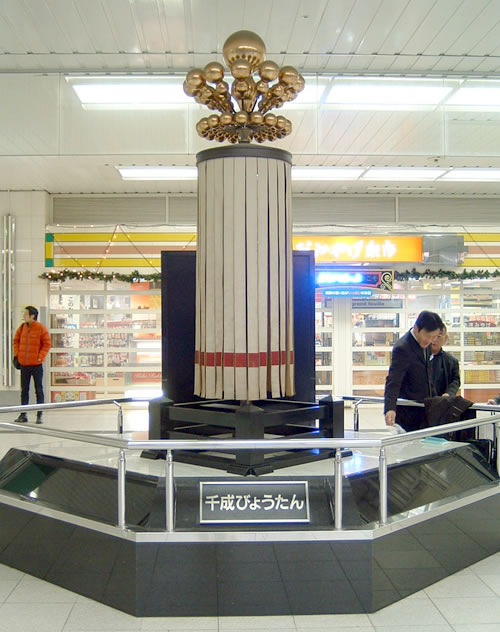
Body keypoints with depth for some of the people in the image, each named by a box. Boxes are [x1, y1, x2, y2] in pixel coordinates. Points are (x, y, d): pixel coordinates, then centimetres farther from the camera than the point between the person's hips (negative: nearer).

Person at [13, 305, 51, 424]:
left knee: (39, 390, 3)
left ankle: (39, 415, 9)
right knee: (24, 390, 10)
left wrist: (40, 357, -13)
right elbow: (16, 340, 15)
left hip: (36, 364, -4)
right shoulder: (22, 327, 5)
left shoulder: (41, 328, -9)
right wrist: (17, 354, 5)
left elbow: (47, 344, -8)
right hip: (24, 364, 5)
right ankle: (23, 414, 17)